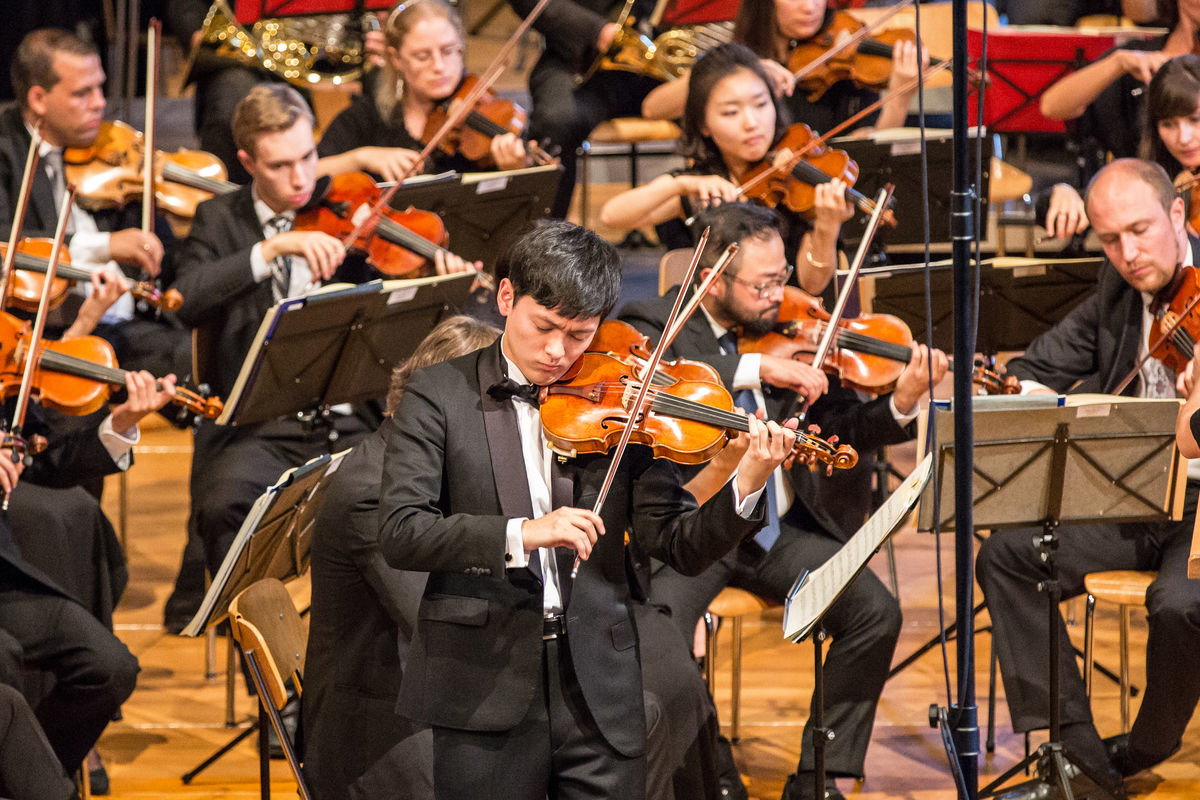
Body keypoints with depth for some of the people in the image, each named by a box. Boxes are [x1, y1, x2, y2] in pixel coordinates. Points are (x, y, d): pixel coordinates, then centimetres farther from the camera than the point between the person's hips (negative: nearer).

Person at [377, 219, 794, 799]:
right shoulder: (438, 396, 0)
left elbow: (679, 546, 1)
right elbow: (400, 533, -11)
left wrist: (745, 489, -17)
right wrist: (523, 534, -24)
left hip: (600, 695, 2)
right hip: (482, 691, -2)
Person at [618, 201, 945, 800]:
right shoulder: (654, 325, -4)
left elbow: (839, 429, 6)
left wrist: (901, 405, -15)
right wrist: (759, 367, -34)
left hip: (775, 529, 4)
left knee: (875, 611, -15)